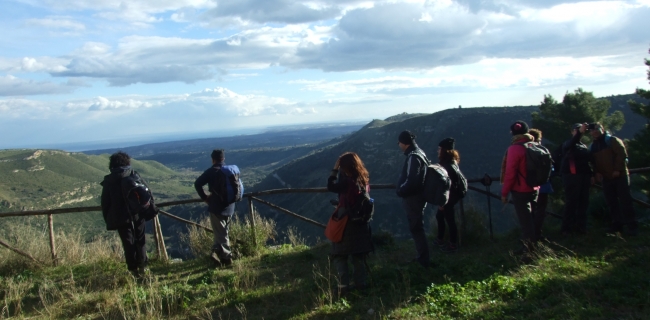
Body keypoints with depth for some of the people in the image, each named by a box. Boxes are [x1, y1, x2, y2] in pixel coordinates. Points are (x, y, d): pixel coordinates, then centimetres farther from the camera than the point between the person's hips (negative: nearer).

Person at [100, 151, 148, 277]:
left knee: (128, 243, 5)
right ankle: (142, 267, 15)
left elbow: (105, 202, 1)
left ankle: (133, 269, 9)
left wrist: (107, 219, 10)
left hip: (120, 217, -1)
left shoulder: (108, 180, 0)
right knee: (140, 240, 13)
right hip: (137, 214, 1)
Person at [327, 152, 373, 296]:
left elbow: (331, 187, -8)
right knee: (358, 255, 17)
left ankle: (344, 286, -2)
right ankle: (361, 283, 21)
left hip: (346, 222, -7)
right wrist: (339, 172, 5)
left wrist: (335, 169, -6)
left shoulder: (347, 181, -21)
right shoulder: (364, 180, 1)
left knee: (340, 255, 4)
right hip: (360, 222, 7)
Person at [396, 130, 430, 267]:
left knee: (416, 229, -1)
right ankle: (422, 257, 29)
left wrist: (400, 191, -12)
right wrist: (402, 189, 17)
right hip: (417, 197, 10)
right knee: (417, 228, 18)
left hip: (413, 199, -10)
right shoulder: (418, 153, 11)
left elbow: (411, 181, -27)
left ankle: (423, 260, 8)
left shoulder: (413, 157, -21)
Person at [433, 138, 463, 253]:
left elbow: (449, 186, -25)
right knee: (439, 216, 22)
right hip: (447, 197, 10)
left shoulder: (448, 166, -26)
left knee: (450, 220, 5)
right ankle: (440, 239, 38)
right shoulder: (449, 162, 4)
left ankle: (453, 245, 21)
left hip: (448, 198, -10)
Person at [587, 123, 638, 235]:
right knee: (611, 202, 6)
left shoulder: (612, 140, -4)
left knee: (625, 200, -5)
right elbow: (593, 162, 16)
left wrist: (617, 170, -18)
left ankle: (631, 225, 0)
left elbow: (622, 154, -13)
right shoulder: (593, 146, 13)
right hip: (606, 178, 6)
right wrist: (597, 172, 0)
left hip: (620, 175, -6)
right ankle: (617, 224, 12)